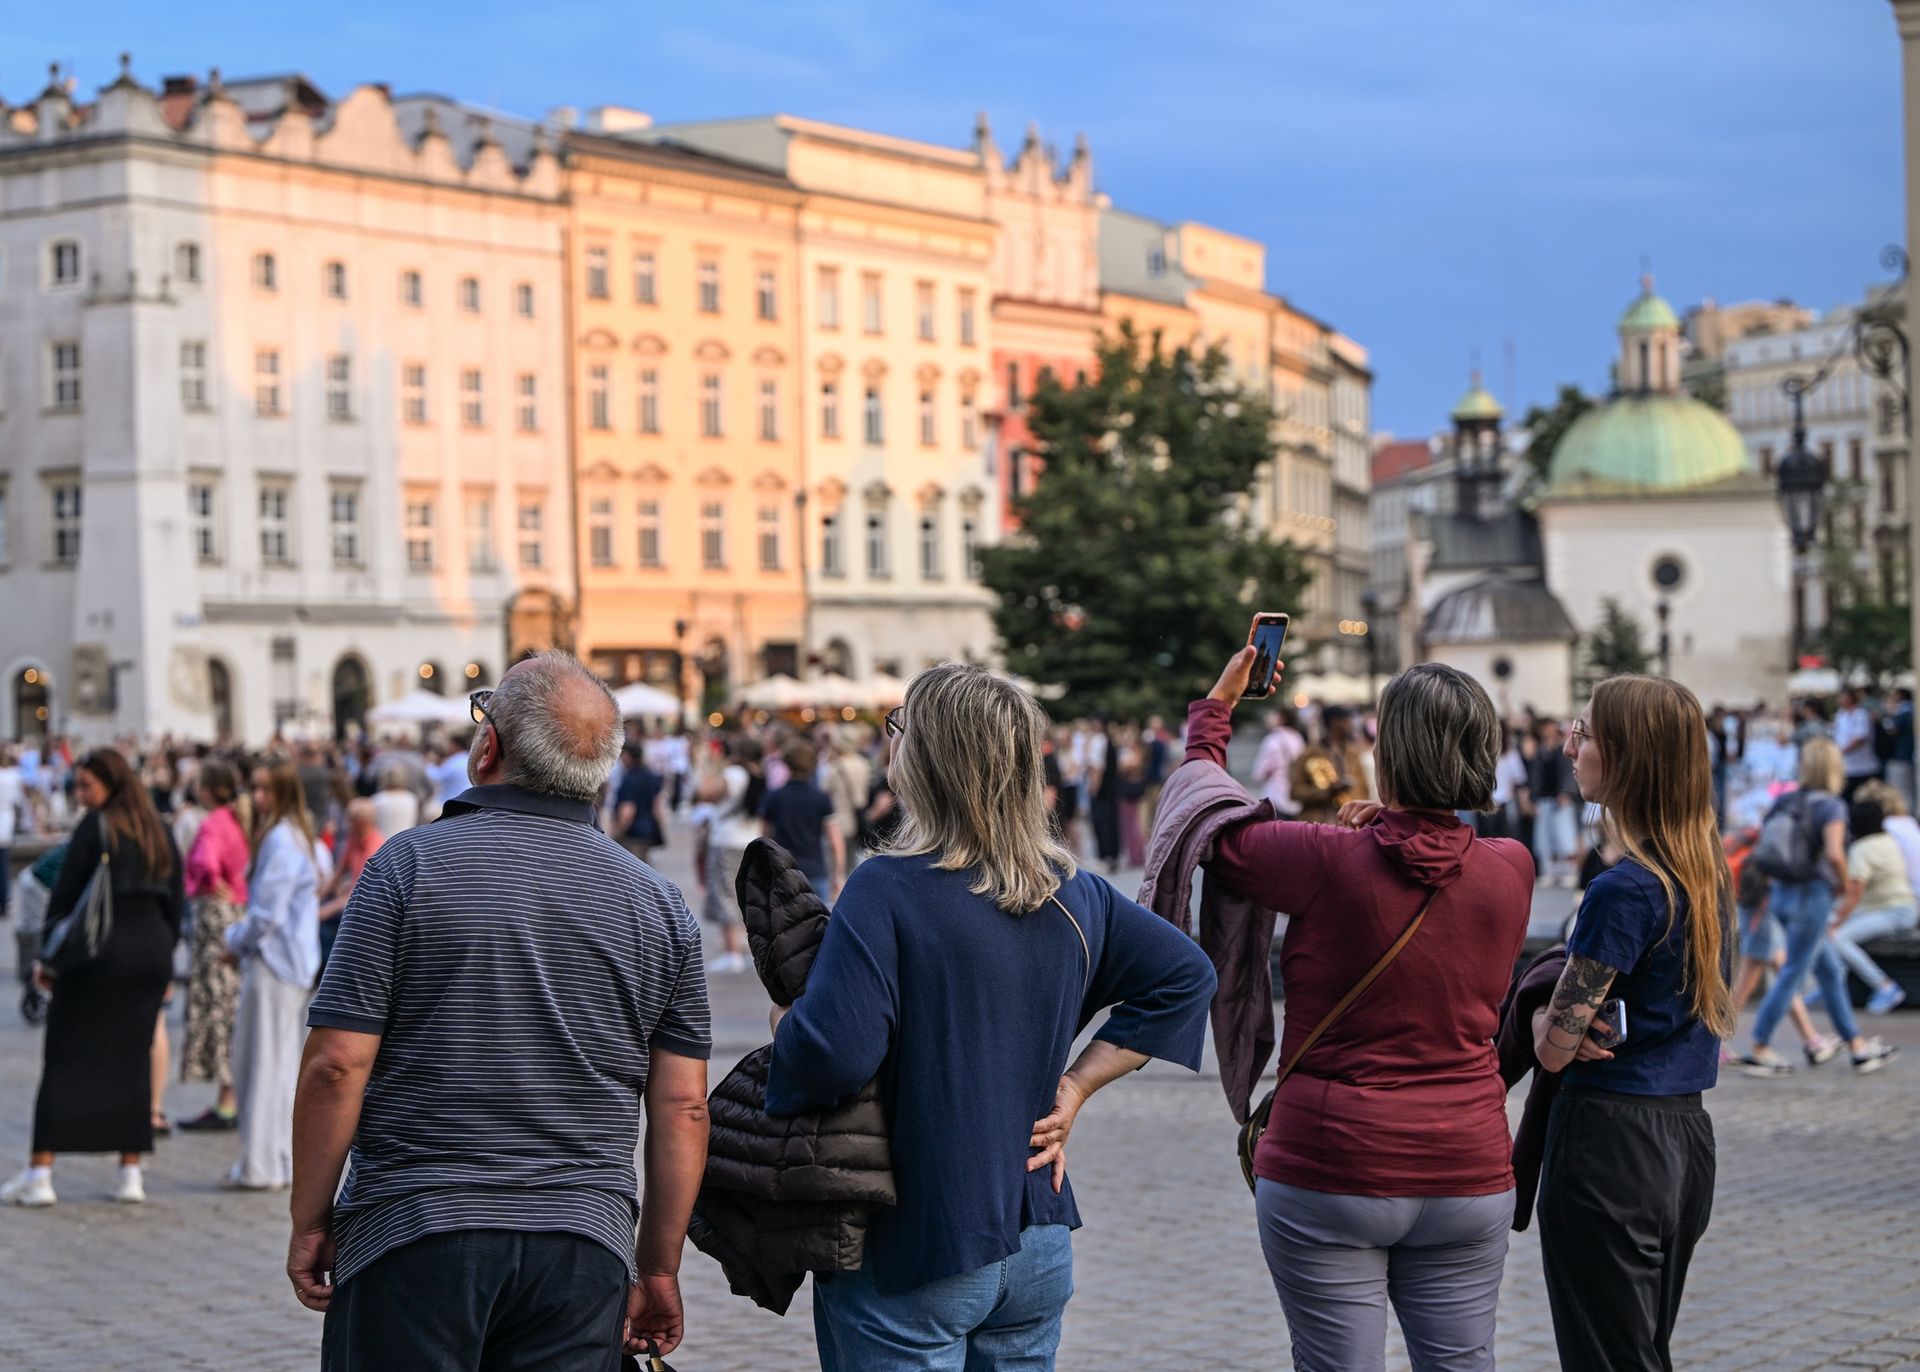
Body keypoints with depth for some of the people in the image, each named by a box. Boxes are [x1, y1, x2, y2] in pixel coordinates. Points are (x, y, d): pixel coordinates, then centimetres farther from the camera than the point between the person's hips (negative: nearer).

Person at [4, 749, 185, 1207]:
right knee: (132, 1061, 10)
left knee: (66, 1058, 0)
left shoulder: (94, 827, -7)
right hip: (152, 953, 5)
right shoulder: (160, 833, 11)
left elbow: (64, 895, -8)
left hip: (98, 951, -5)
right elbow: (175, 902, 12)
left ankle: (40, 1172, -2)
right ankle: (131, 1173, 7)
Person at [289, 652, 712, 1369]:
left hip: (412, 1235, -3)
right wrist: (658, 1267, 12)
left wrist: (311, 1220, 2)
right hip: (586, 1246, 3)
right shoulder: (659, 904, 5)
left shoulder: (409, 866, -5)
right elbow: (682, 1109, 5)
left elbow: (336, 1064, -8)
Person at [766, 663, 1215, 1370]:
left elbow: (833, 1053, -27)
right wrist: (1075, 1086, 11)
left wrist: (782, 1025, -4)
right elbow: (1185, 974, 15)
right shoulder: (1074, 893, 3)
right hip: (1039, 1249, 6)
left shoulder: (886, 889, -17)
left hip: (908, 1257, -6)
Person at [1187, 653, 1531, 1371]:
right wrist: (1390, 829, 19)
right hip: (1467, 1175, 4)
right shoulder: (1511, 869, -4)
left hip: (1329, 1173, -3)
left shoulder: (1327, 861, -14)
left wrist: (1216, 705, 16)